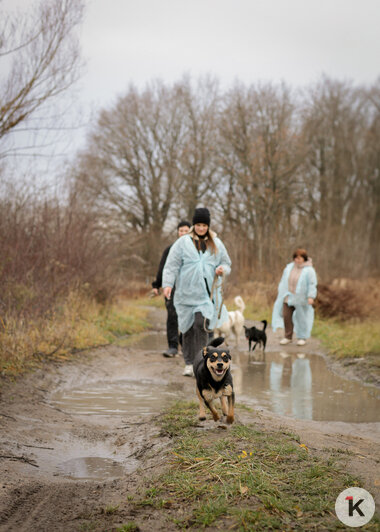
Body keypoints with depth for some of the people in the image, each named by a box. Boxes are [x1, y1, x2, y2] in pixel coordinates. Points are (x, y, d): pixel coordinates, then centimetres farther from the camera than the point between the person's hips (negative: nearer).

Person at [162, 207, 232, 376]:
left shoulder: (216, 244, 10)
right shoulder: (183, 243, 2)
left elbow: (226, 264, 18)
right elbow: (171, 265, -2)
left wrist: (222, 269, -5)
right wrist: (168, 284, -14)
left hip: (208, 294, 0)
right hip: (186, 293, 0)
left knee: (202, 324, -16)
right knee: (188, 328, 4)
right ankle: (189, 363, 15)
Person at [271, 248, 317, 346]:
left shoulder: (309, 270, -8)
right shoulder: (289, 267, 6)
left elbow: (312, 285, -12)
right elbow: (284, 281, 13)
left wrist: (311, 297, -21)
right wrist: (282, 294, 13)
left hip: (301, 298, -4)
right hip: (289, 297, 4)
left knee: (301, 317, 4)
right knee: (286, 316, -1)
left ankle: (302, 337, 17)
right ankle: (288, 337, 10)